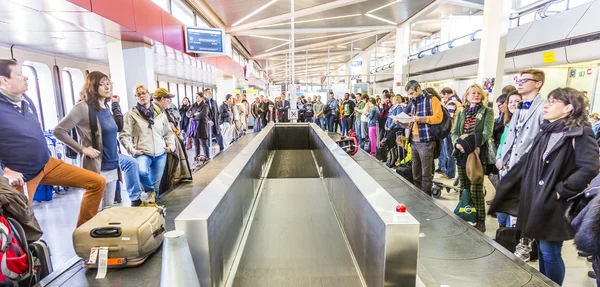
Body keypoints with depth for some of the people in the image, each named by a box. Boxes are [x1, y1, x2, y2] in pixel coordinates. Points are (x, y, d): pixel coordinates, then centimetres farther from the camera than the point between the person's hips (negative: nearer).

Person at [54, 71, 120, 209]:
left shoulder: (106, 107, 10)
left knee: (109, 206, 15)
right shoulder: (83, 107, -12)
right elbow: (58, 131, -13)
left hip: (112, 166, 7)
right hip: (95, 167, -7)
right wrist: (82, 149, -15)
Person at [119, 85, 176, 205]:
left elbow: (169, 132, 16)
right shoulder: (132, 114, -2)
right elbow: (124, 135, -4)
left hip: (160, 154, 4)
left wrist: (171, 146, 3)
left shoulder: (160, 113, 9)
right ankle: (150, 191, -4)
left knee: (156, 183, 9)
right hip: (142, 153, -3)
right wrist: (132, 150, -15)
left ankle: (152, 203, 30)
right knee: (142, 171, -33)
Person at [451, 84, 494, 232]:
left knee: (476, 190, -5)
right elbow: (454, 132, 8)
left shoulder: (487, 111, 3)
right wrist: (457, 143, -13)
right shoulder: (461, 112, 14)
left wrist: (471, 143, -22)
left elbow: (487, 133, -9)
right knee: (464, 189, 10)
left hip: (478, 154, -4)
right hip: (462, 154, 4)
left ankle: (480, 221, 6)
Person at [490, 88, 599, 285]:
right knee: (542, 249, 19)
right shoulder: (546, 131, 11)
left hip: (554, 205, -7)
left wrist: (561, 191, -18)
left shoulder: (581, 133, -12)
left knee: (550, 252, 3)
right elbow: (528, 162, 16)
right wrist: (507, 185, 14)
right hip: (536, 199, 7)